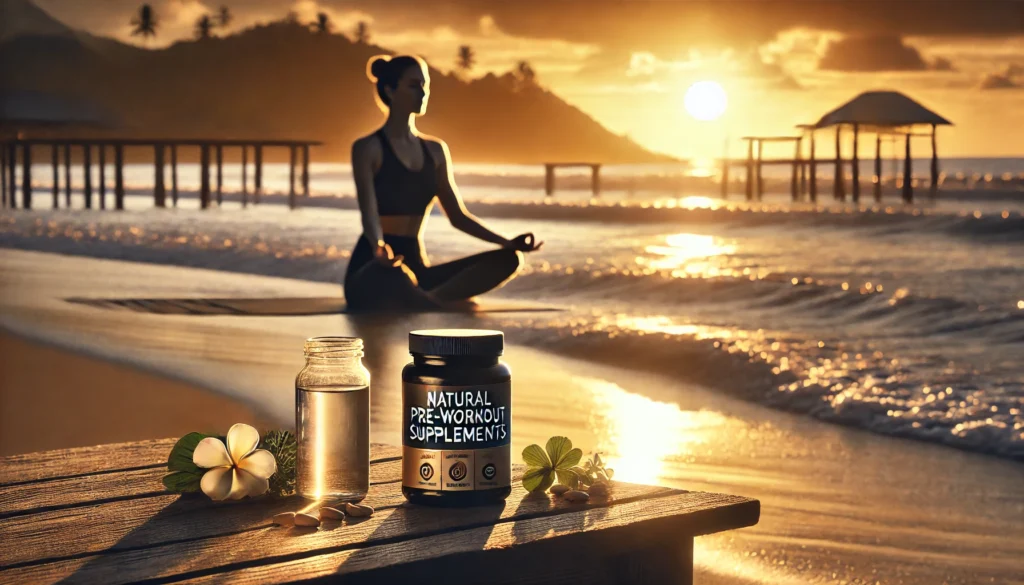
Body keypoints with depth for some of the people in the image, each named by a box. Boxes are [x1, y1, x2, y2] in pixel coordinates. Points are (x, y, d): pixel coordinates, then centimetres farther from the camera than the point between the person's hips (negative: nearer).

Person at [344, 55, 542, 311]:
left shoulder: (435, 150, 15)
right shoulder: (368, 148, -4)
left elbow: (458, 216, 14)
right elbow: (369, 212, -17)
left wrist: (508, 242, -2)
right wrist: (379, 248, -40)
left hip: (416, 268, 7)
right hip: (373, 273, -7)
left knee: (509, 259, -15)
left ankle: (423, 302, -33)